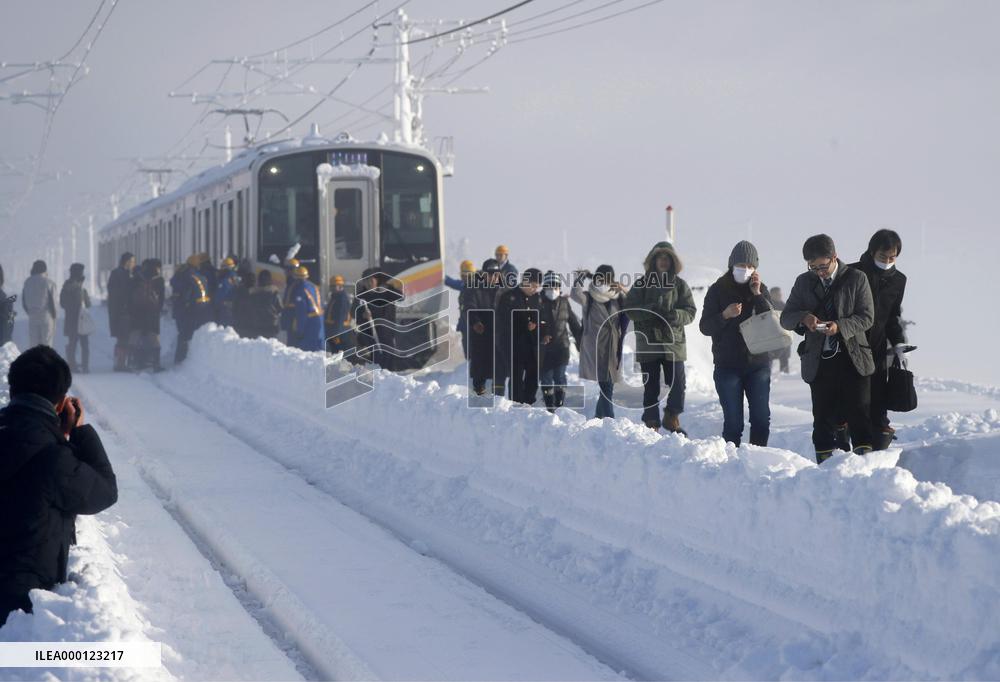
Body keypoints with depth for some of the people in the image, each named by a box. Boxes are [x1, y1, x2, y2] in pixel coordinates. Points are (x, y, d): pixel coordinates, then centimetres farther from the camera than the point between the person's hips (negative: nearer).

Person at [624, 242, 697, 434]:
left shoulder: (680, 285, 8)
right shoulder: (641, 284, 5)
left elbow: (690, 312, 3)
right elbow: (630, 310, -4)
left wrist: (675, 315, -18)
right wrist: (652, 310, -20)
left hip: (674, 342, 1)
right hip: (647, 343, -1)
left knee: (678, 383, -5)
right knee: (650, 386, 2)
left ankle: (672, 418, 13)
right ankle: (651, 422, 11)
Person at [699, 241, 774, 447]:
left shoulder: (761, 290, 8)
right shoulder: (718, 290, 1)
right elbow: (705, 327, -2)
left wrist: (757, 295, -12)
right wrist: (724, 315, -20)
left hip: (758, 363, 2)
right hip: (728, 366, -2)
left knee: (761, 419, 2)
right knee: (733, 422, -4)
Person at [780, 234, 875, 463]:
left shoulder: (856, 279, 1)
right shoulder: (804, 282, 10)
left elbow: (867, 317, -2)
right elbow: (785, 318, 10)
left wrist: (840, 326, -19)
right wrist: (804, 318, -12)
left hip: (853, 359, -2)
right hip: (819, 360, 2)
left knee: (859, 414, -4)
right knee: (823, 418, 4)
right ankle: (825, 466, 8)